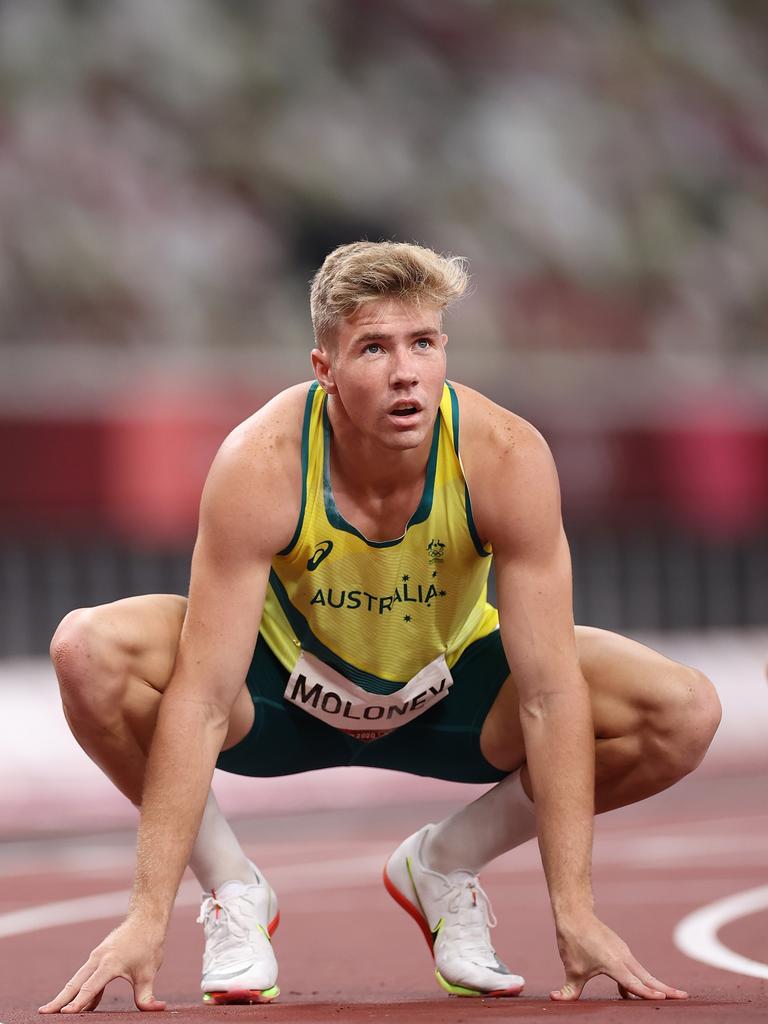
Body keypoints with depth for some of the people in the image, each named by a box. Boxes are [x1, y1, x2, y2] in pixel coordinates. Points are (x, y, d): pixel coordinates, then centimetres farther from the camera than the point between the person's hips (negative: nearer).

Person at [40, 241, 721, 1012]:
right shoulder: (261, 465, -31)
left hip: (449, 696, 2)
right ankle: (231, 889, -7)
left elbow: (550, 695, -26)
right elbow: (201, 700, -33)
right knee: (87, 651, -31)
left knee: (685, 713, -21)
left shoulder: (507, 458, -28)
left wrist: (575, 914, -30)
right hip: (283, 695, -2)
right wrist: (148, 917, -37)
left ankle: (443, 865, 2)